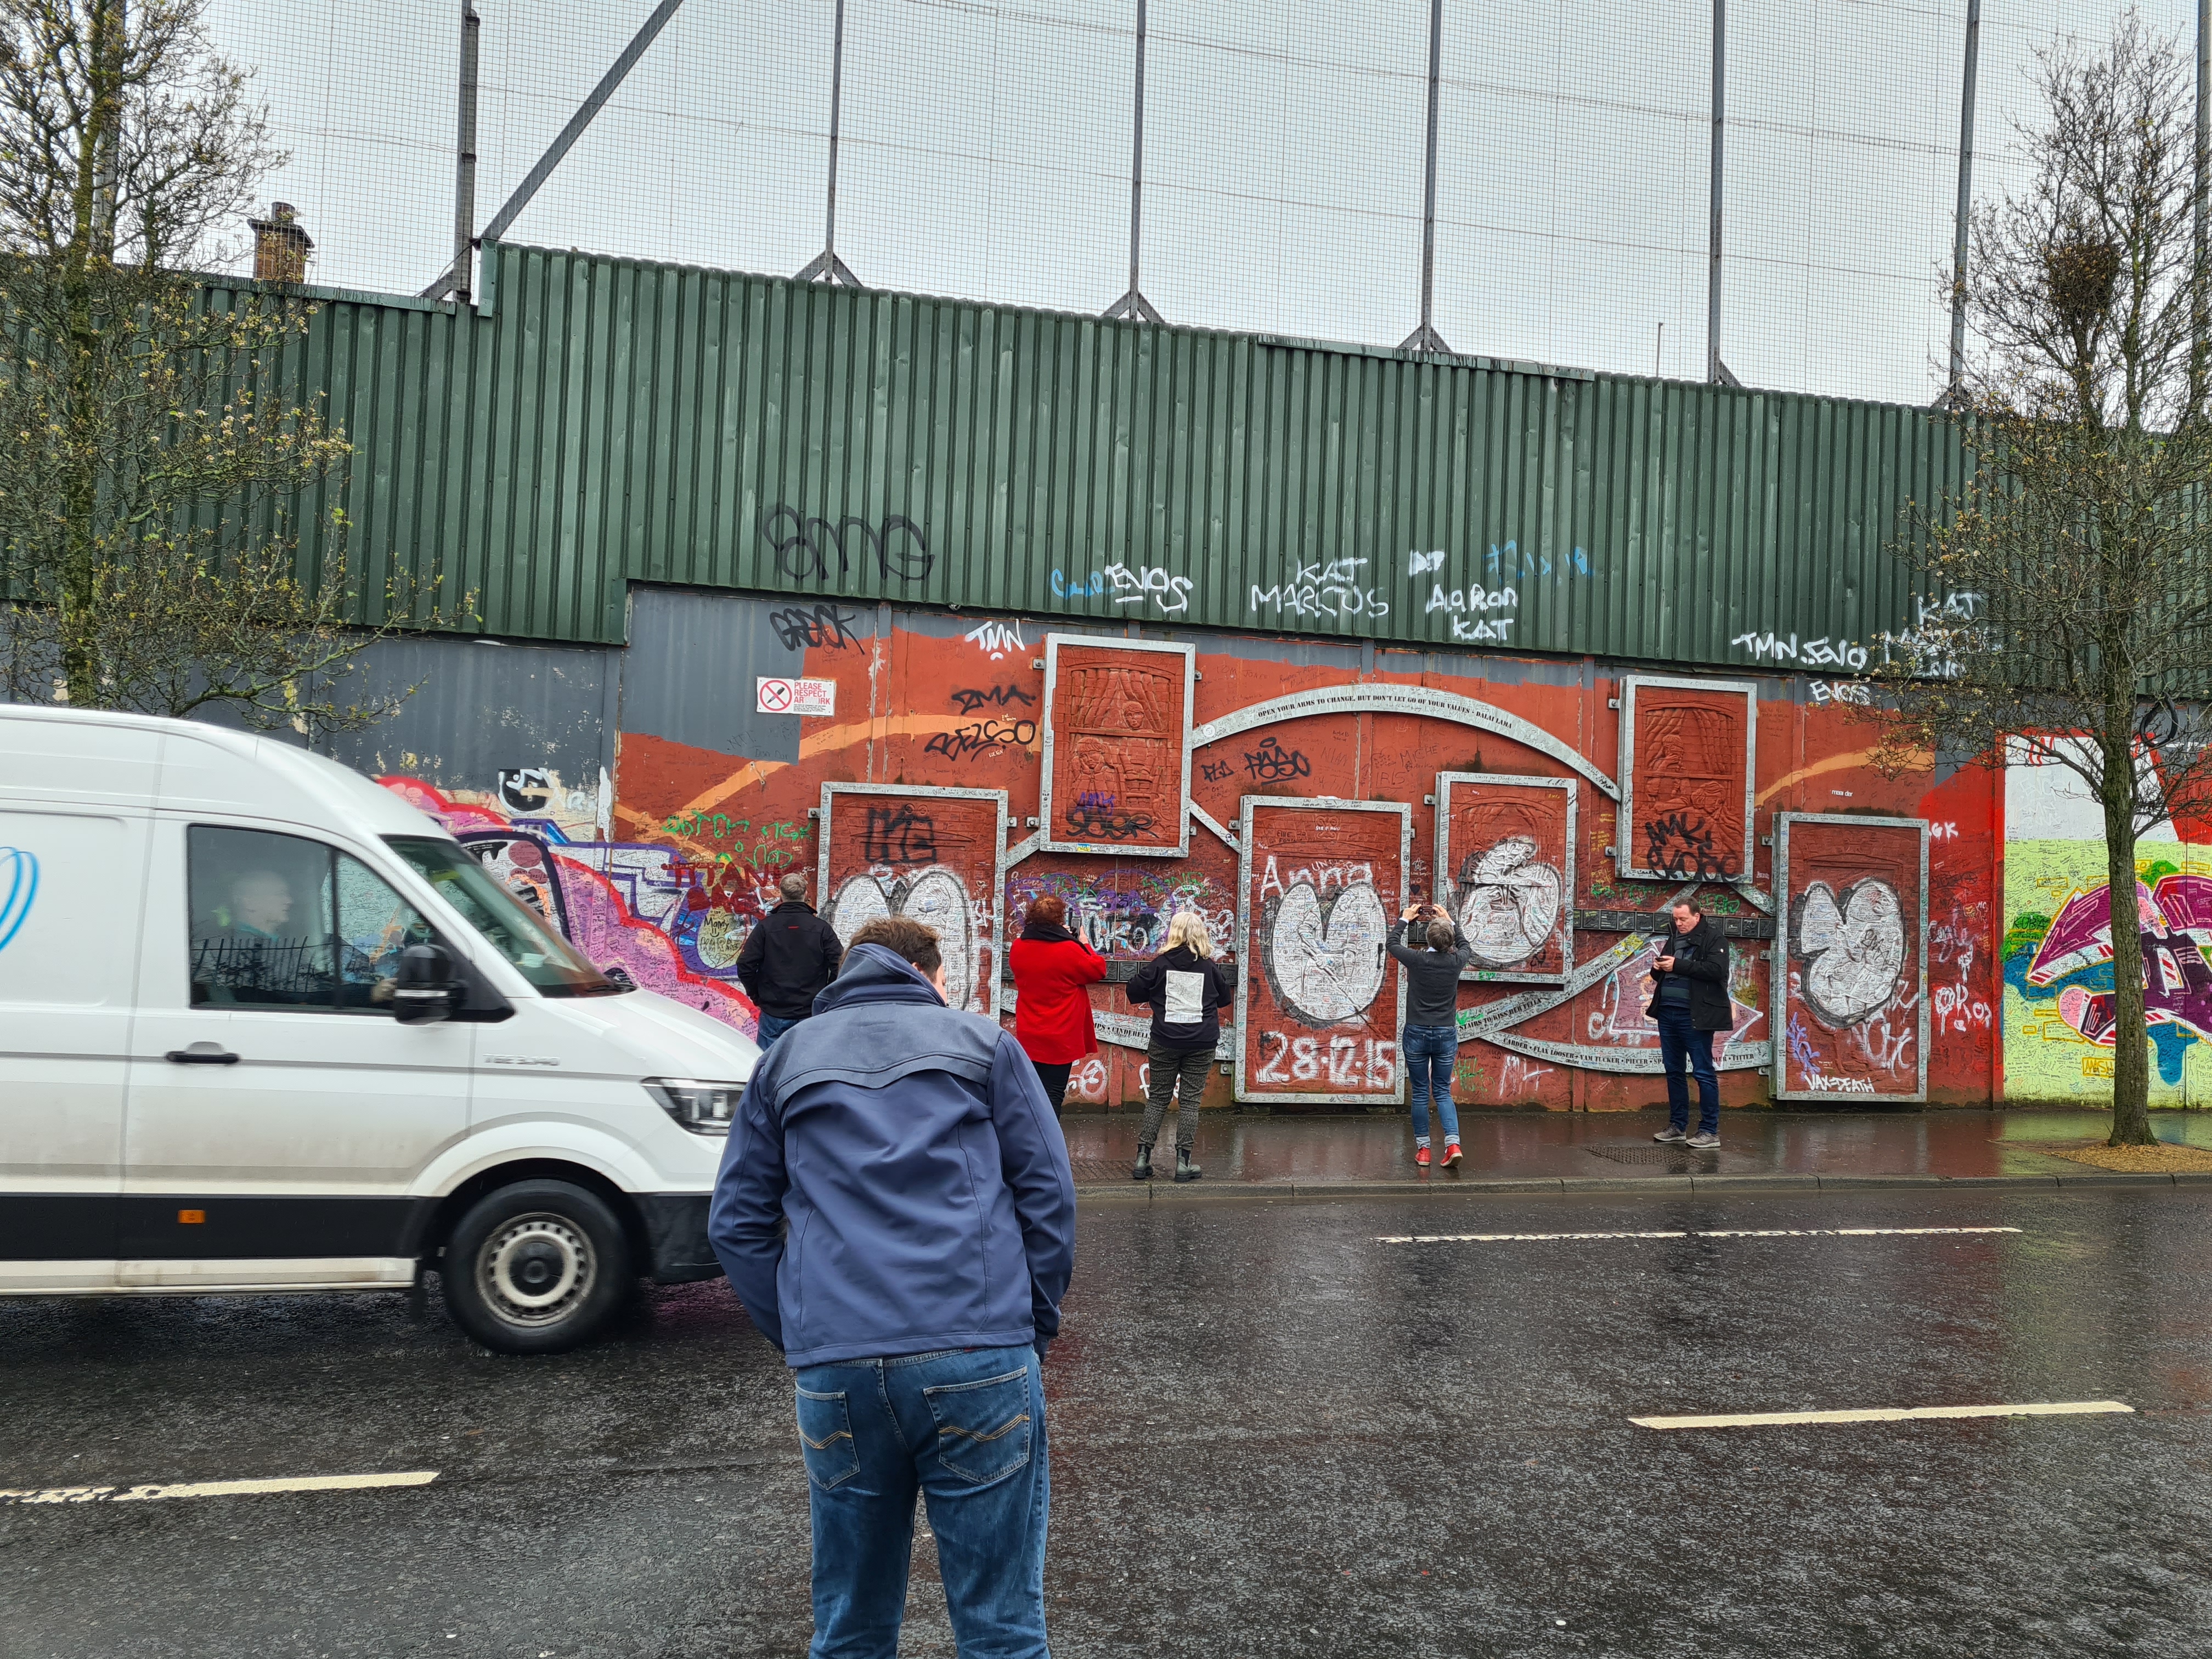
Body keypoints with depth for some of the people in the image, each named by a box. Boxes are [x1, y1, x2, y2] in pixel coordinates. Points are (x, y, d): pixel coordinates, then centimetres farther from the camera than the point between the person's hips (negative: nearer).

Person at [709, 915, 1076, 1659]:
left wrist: (801, 1340, 15)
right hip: (979, 1357, -2)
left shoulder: (784, 1059, 18)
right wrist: (1034, 1330, 11)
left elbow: (737, 1224, 15)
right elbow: (1048, 1195, 5)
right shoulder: (984, 1043, 11)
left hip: (834, 1368, 2)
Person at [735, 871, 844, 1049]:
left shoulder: (765, 926, -3)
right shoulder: (822, 928, -2)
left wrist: (756, 995, 8)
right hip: (811, 1013, 0)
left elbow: (745, 966, -7)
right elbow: (840, 967, -7)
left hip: (773, 1014, 0)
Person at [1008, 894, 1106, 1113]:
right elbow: (1098, 970, -5)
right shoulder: (1069, 950, -18)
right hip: (1060, 1039, -5)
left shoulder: (1018, 948, -1)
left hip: (1027, 1038, 5)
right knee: (1052, 1095, -1)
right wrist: (1085, 945, 9)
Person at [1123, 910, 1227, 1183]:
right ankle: (1183, 1163, 5)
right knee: (1191, 1100, 6)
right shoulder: (1209, 966, 0)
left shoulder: (1161, 963, -4)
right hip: (1202, 1044, 0)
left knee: (1158, 1098, 10)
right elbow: (1223, 999, 13)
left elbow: (1134, 992, -1)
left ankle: (1143, 1158, 8)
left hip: (1166, 1043, 0)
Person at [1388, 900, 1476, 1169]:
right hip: (1446, 1035, 2)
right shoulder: (1456, 962, -5)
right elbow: (1466, 946, 21)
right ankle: (1453, 1143, -6)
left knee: (1420, 1093, 8)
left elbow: (1392, 944, 9)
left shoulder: (1417, 960, -12)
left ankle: (1422, 1150, 12)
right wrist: (1450, 922, 30)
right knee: (1443, 1092, 11)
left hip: (1417, 1035, -2)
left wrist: (1405, 919, 22)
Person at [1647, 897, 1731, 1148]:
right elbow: (1661, 976, 23)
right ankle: (1678, 1126, 20)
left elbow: (1716, 970, -18)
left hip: (1695, 1016, -7)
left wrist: (1678, 965, -19)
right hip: (1667, 1013, 7)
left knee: (1703, 1072, -4)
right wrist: (1658, 969, -1)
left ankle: (1710, 1131, -1)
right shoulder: (1673, 939, 17)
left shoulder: (1713, 938, -3)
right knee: (1674, 1071, 12)